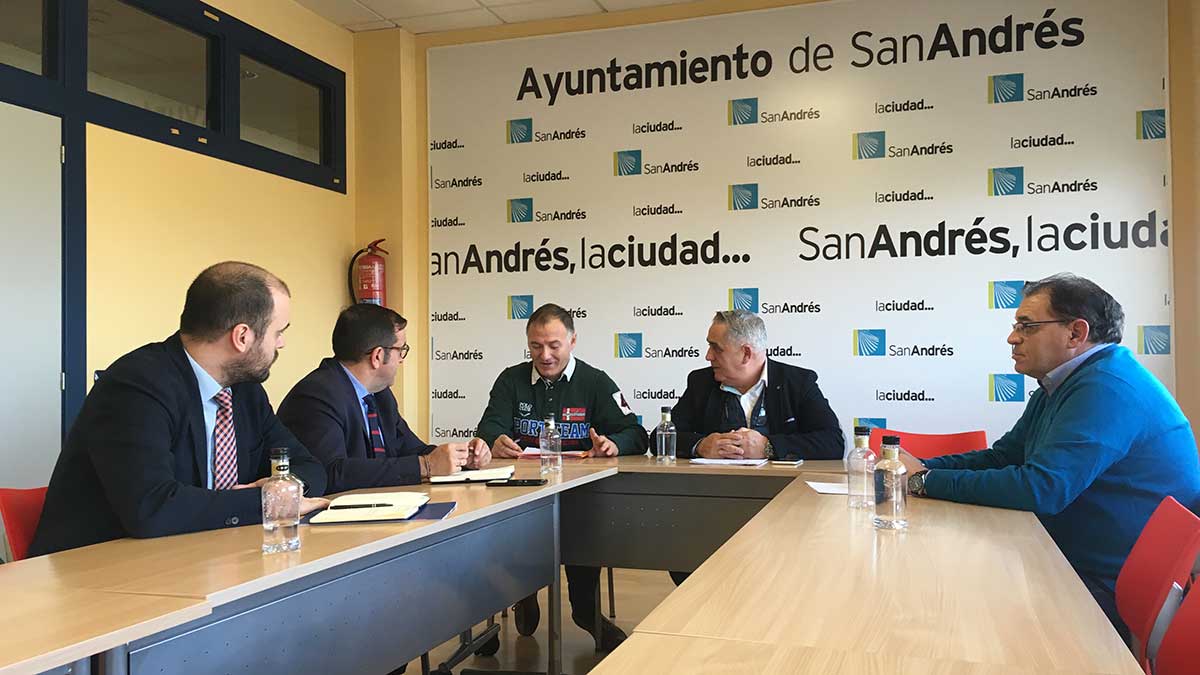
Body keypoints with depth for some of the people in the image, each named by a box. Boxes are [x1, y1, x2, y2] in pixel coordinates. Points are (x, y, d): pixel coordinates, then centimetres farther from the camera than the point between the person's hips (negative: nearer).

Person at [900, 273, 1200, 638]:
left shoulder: (1107, 389, -22)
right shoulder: (1059, 387, 12)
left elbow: (1041, 488, -29)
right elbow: (1000, 456, 14)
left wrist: (927, 481, -22)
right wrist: (922, 467, -2)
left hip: (1117, 594, -9)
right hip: (1073, 567, 9)